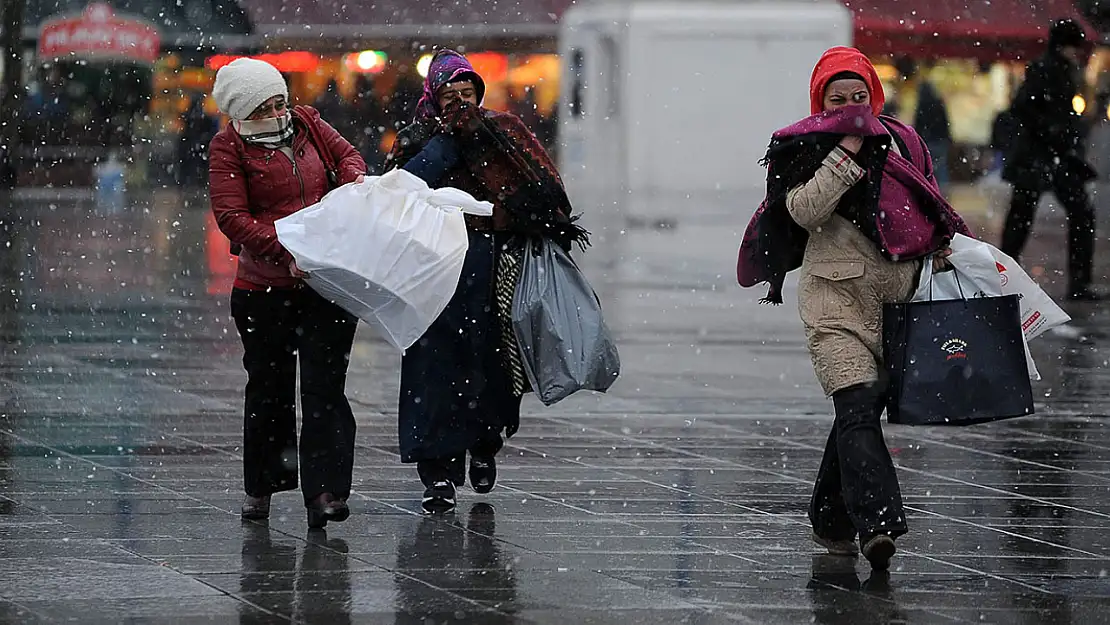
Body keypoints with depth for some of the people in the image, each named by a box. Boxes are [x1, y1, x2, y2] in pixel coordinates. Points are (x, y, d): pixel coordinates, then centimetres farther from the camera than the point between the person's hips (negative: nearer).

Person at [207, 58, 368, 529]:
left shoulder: (307, 124, 6)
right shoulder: (229, 148, -6)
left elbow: (346, 154, 19)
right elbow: (231, 217, -14)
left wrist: (353, 181, -6)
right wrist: (285, 251, -26)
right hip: (265, 288, -2)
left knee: (325, 385, -6)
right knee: (269, 387, 9)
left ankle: (325, 491, -10)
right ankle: (261, 488, 26)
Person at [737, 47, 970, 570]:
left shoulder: (900, 142, 12)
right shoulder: (805, 149, 0)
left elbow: (928, 211, 24)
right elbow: (805, 211, -16)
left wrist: (940, 250, 7)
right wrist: (847, 151, -17)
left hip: (895, 296, 5)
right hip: (835, 296, -5)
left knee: (862, 409, 10)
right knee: (857, 407, -19)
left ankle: (830, 520, 25)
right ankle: (877, 521, -31)